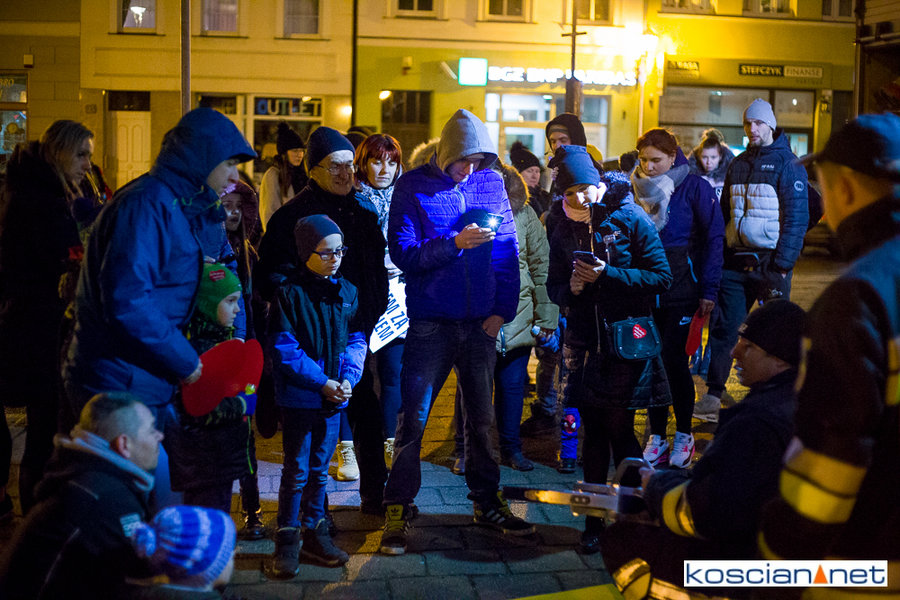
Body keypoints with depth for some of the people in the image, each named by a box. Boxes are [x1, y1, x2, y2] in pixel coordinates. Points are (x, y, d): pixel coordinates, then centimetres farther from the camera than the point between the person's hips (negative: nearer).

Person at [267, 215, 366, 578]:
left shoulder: (347, 292, 4)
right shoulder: (289, 293, -11)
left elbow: (356, 339, 6)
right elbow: (284, 350, -14)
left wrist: (348, 378, -10)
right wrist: (322, 383, -17)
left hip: (333, 398, 5)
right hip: (299, 397, -4)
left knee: (319, 469, 15)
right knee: (296, 472, 3)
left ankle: (315, 534, 27)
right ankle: (286, 541, 15)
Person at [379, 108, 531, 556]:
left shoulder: (491, 183, 5)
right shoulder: (413, 187, -3)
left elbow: (508, 251, 5)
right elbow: (402, 252, -10)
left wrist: (503, 309, -2)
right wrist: (455, 243, -21)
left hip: (480, 322, 4)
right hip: (430, 322, -3)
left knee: (480, 416, 14)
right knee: (413, 419, -1)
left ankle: (486, 501, 27)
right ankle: (398, 510, 9)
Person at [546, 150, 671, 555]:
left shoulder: (630, 219, -6)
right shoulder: (563, 229, 8)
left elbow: (661, 277, -8)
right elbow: (554, 287, 14)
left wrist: (607, 275, -17)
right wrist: (570, 288, -10)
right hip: (584, 343, 4)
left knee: (620, 431, -5)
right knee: (593, 432, 8)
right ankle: (595, 518, 18)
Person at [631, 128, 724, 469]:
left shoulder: (694, 188, -4)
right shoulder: (637, 189, 9)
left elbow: (714, 238, -5)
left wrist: (709, 290, -9)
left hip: (681, 290, -4)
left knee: (673, 359, -5)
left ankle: (683, 434, 11)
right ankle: (657, 436, 15)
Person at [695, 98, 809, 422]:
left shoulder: (787, 164, -3)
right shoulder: (738, 164, 15)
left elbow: (797, 216, -8)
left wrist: (783, 263, -15)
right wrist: (719, 256, 10)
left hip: (769, 262, -5)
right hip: (735, 260, 5)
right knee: (723, 326, -2)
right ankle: (713, 395, 0)